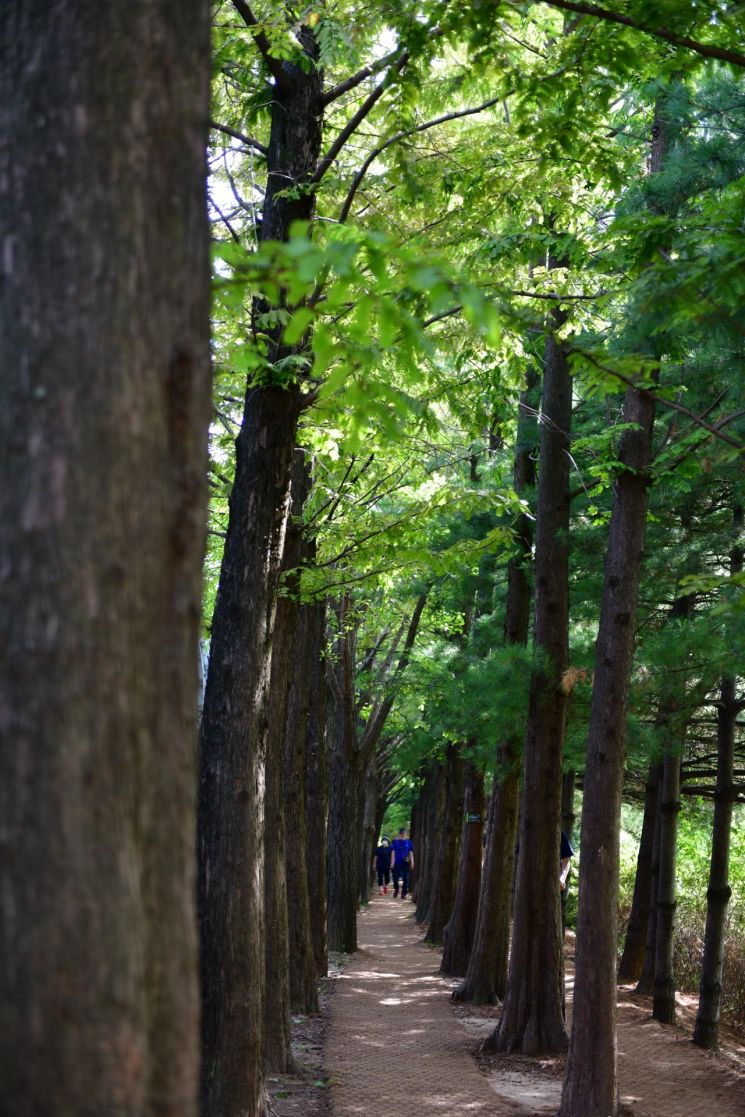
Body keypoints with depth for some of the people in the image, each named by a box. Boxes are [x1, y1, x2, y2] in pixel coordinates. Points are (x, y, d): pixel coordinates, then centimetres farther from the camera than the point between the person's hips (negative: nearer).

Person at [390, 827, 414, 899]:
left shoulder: (408, 842, 5)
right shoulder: (395, 841, 2)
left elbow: (411, 853, 7)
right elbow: (393, 852, 2)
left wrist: (412, 862, 1)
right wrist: (392, 862, -4)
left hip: (405, 863, 0)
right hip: (397, 863, 0)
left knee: (405, 879, -3)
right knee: (396, 877, 3)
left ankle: (403, 894, 3)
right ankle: (396, 889, 31)